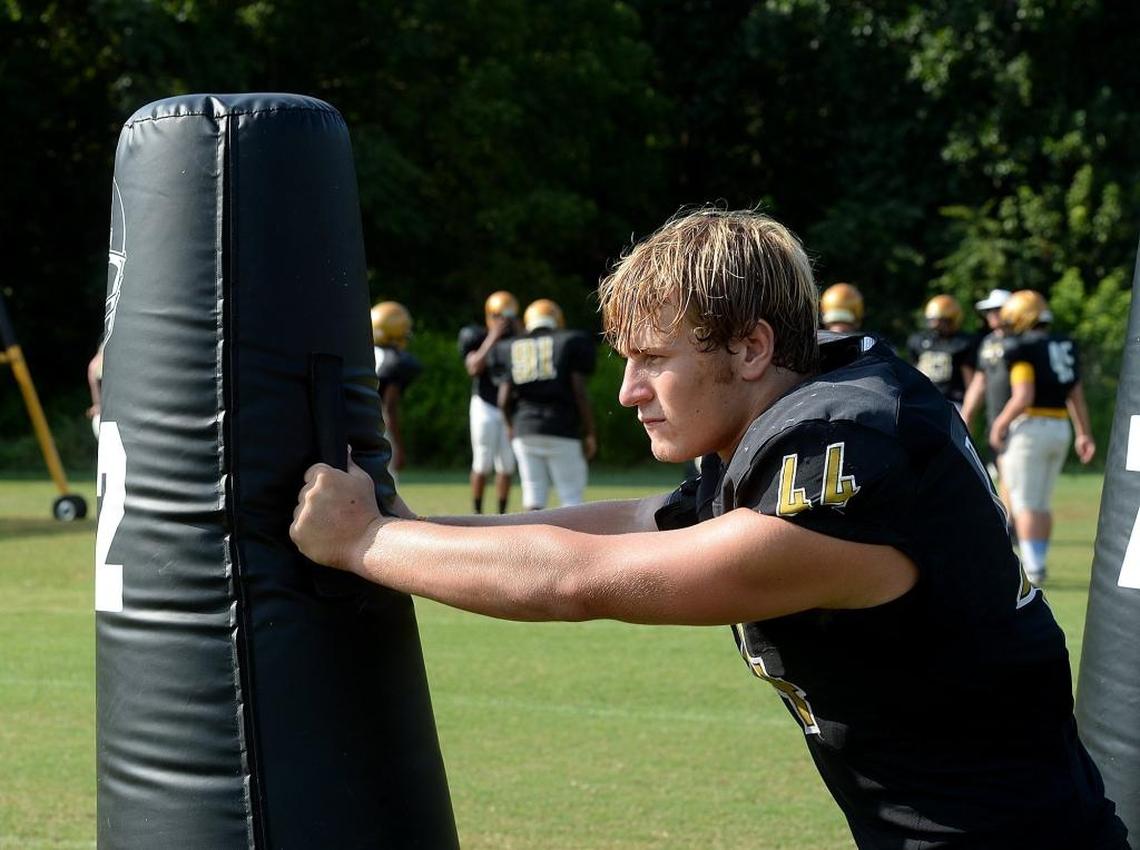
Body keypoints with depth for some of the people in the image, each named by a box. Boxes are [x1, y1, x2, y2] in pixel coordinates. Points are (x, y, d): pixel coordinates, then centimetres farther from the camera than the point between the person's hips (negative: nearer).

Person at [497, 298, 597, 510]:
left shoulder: (516, 350, 11)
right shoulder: (570, 343, 2)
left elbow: (504, 399, 5)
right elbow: (579, 391, -6)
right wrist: (590, 434, 0)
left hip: (525, 431, 3)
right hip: (562, 432, -3)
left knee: (533, 501, 6)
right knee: (572, 498, 2)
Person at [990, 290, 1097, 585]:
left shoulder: (1022, 352, -13)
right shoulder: (1066, 347, 11)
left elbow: (1023, 398, -20)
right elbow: (1076, 395, 14)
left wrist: (999, 425, -8)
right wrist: (1085, 433, 19)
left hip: (1030, 427, -7)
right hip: (1060, 428, 7)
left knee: (1025, 505, -3)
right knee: (1042, 504, 16)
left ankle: (1033, 569, -8)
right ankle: (1037, 563, 20)